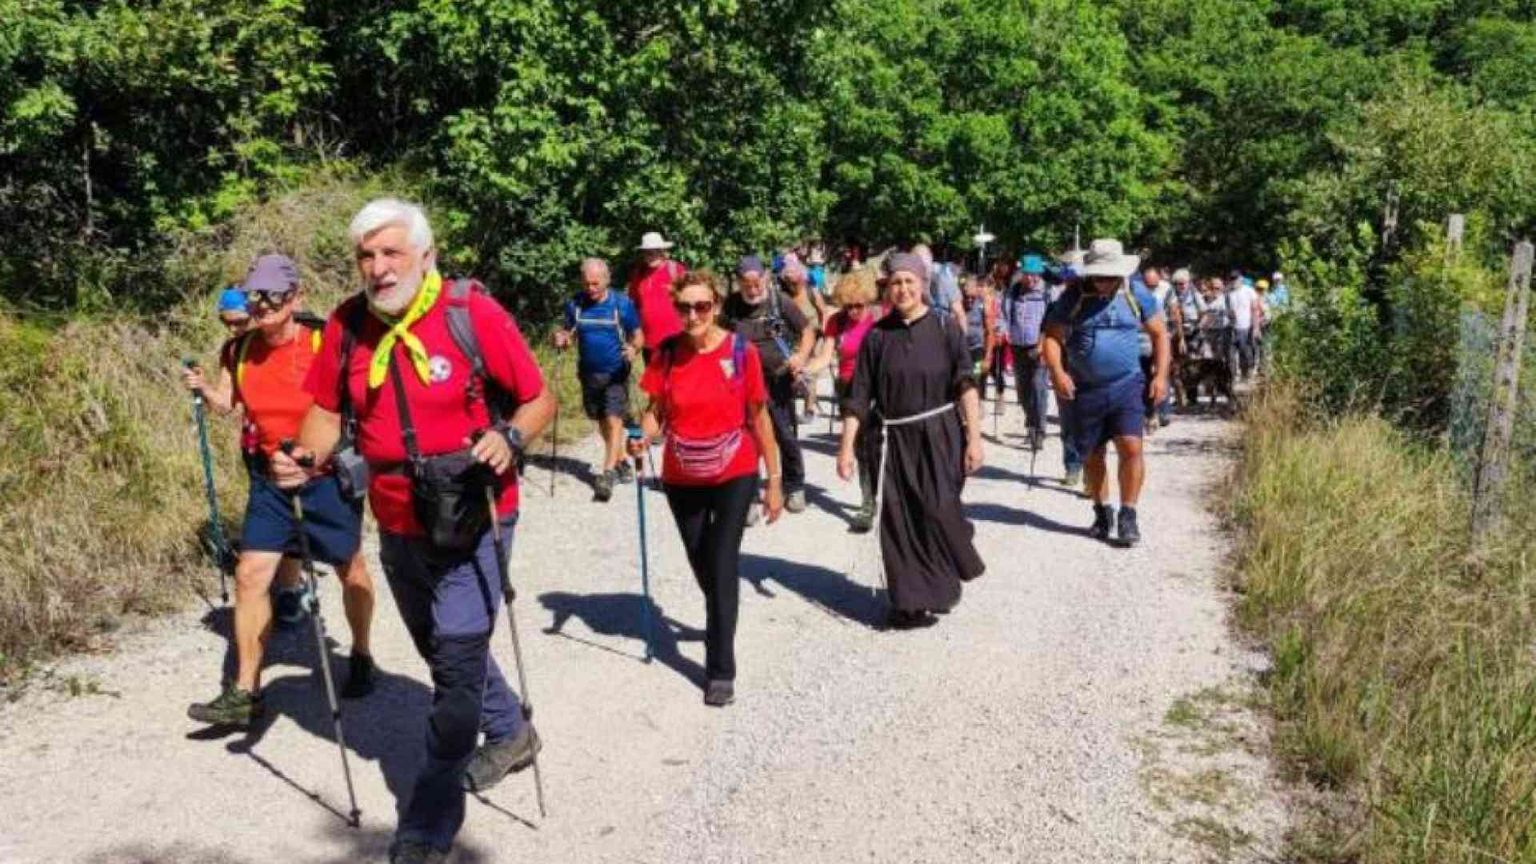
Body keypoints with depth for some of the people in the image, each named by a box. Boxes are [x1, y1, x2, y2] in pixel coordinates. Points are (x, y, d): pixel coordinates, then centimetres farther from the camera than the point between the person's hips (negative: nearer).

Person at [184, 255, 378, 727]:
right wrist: (203, 389, -10)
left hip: (327, 472, -3)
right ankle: (244, 692, 5)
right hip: (269, 476, 3)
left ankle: (360, 657, 37)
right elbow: (226, 404, 10)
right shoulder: (239, 350, -1)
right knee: (251, 574, -4)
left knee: (350, 569, 13)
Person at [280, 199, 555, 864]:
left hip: (472, 520, -6)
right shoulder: (347, 324, -3)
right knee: (445, 650, 23)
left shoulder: (473, 313, -15)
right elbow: (328, 410, 7)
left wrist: (508, 438, -28)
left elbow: (540, 399, -9)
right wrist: (305, 458, -12)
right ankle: (509, 734, 49)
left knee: (456, 662, -4)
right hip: (398, 526, 6)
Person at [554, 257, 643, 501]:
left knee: (614, 420, -12)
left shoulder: (622, 304, -10)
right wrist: (562, 337, -15)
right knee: (601, 420, 16)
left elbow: (638, 335, -3)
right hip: (588, 372, 4)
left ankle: (607, 474, -13)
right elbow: (568, 331, 9)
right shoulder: (574, 304, -2)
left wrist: (634, 348, -25)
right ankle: (620, 461, 35)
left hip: (616, 373, -4)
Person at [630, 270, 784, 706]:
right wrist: (644, 438, -23)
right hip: (681, 478, 3)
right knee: (702, 566, 18)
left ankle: (721, 669, 1)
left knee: (723, 565, -8)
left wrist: (775, 479, -4)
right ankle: (720, 623, 48)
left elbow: (758, 417, -6)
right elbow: (655, 411, 0)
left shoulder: (741, 350, -13)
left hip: (734, 476, -3)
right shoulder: (667, 352, -8)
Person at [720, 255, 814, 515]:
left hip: (778, 380, -1)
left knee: (787, 437, 7)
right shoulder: (731, 305, 0)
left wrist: (801, 356, -16)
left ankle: (794, 488, 26)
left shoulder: (779, 300, -5)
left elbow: (807, 330, 1)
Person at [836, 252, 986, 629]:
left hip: (939, 438, -2)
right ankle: (910, 602, 15)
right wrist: (846, 447, -2)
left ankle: (943, 587, 22)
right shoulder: (877, 336, 3)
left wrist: (974, 437, -13)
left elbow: (965, 384, -5)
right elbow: (859, 397, 3)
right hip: (891, 441, 2)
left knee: (939, 513, -6)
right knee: (899, 523, 2)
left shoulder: (945, 327, 0)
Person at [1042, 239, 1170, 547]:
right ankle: (1102, 511, 28)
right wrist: (1057, 372, -17)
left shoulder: (1136, 296, 2)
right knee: (1091, 455, 10)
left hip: (1127, 386, -1)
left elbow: (1159, 334, 10)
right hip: (1084, 390, 1)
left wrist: (1161, 375, 1)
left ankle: (1128, 516, -1)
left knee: (1131, 448, -13)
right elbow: (1052, 337, -1)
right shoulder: (1073, 298, -1)